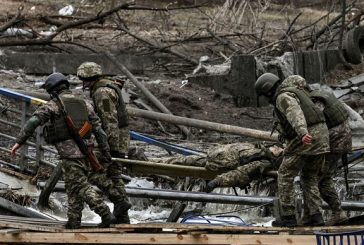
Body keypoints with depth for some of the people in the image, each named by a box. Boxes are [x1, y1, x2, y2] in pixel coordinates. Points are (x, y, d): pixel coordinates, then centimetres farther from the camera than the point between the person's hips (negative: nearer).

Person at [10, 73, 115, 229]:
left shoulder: (53, 105, -2)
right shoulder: (84, 105, 14)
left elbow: (33, 122, -12)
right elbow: (98, 129, 10)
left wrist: (19, 142, -11)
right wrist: (106, 153, 12)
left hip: (68, 152, -6)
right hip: (85, 151, 6)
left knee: (82, 187, -6)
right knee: (74, 186, 16)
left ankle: (106, 215, -16)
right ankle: (73, 221, 15)